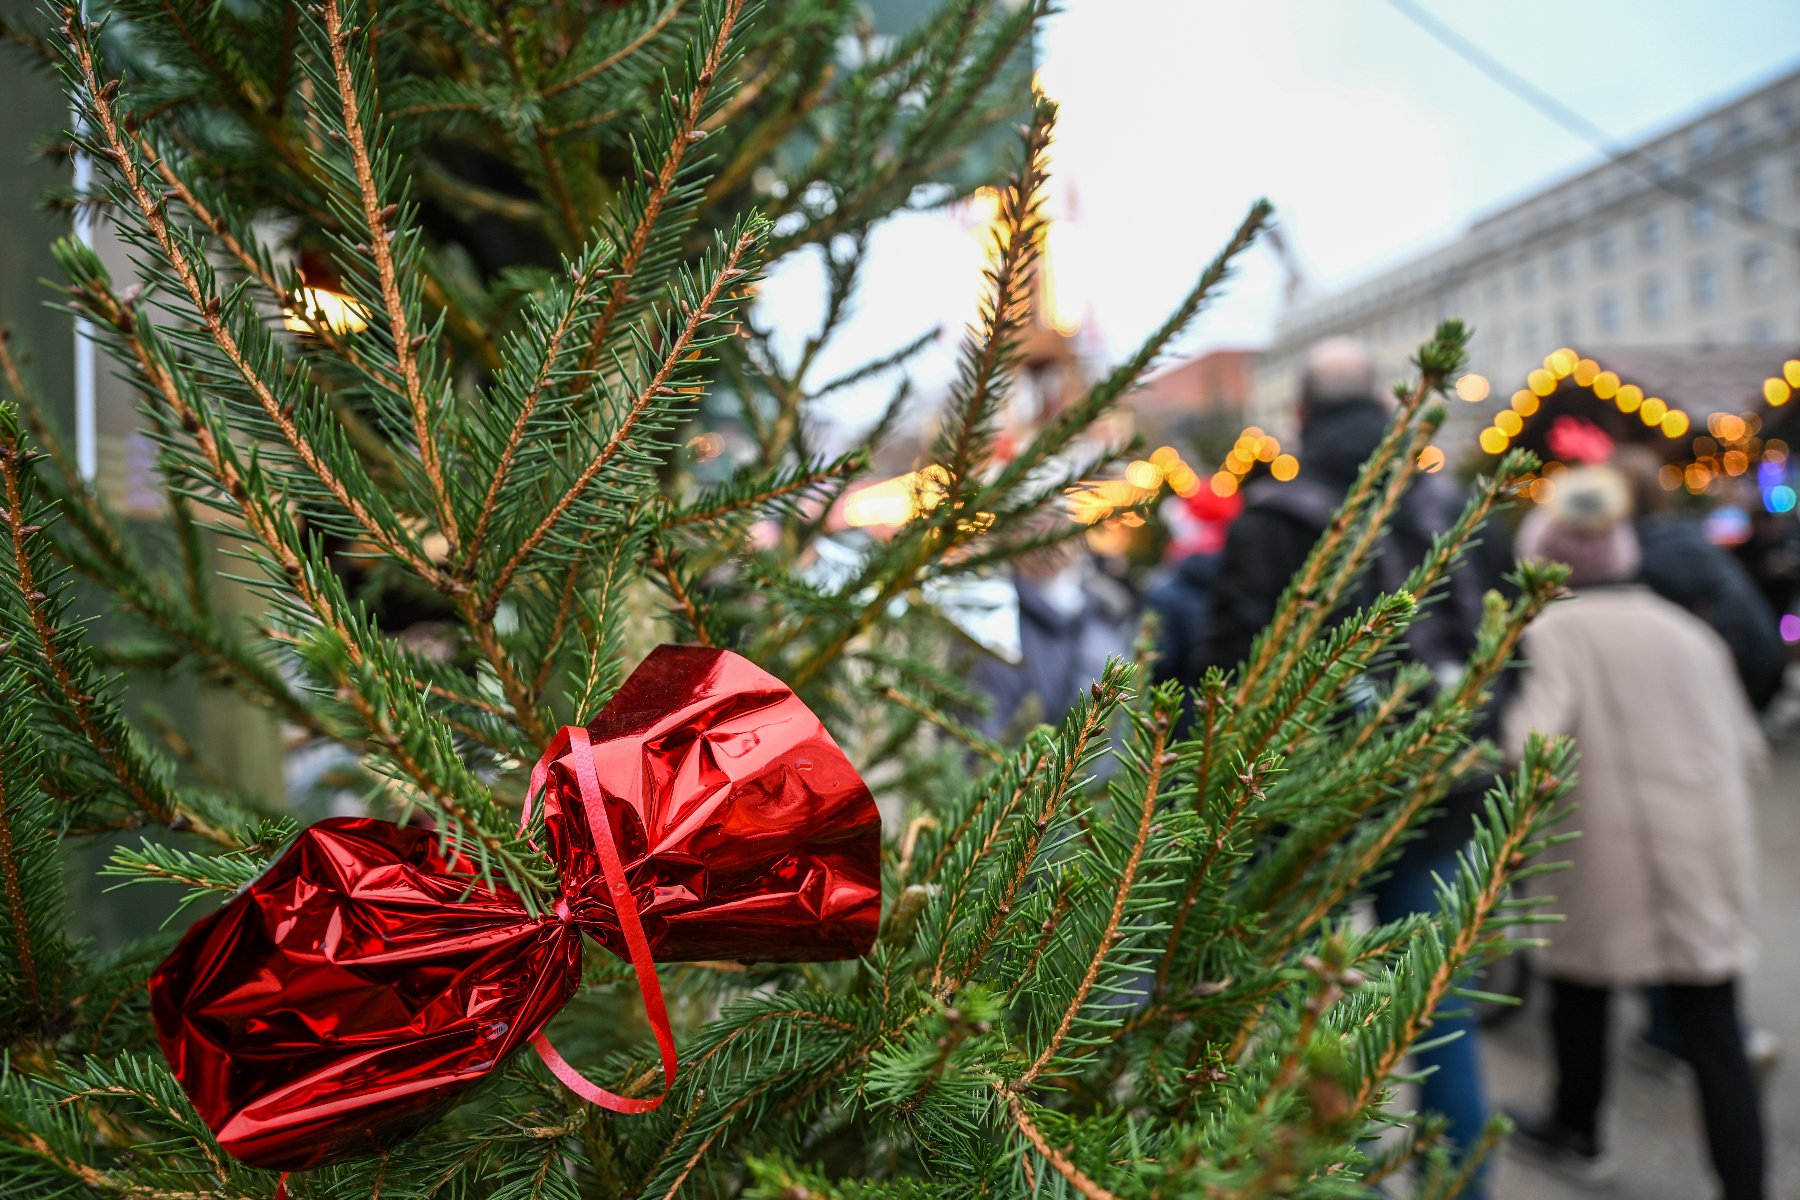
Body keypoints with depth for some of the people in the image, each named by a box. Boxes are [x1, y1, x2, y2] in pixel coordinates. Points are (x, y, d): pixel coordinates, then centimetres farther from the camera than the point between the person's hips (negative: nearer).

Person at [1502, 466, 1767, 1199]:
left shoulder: (1552, 631, -7)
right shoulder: (1687, 630, 11)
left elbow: (1533, 744, -21)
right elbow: (1746, 748, 14)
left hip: (1610, 852, -4)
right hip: (1708, 851, 4)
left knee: (1581, 987, 19)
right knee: (1713, 1032, 6)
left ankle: (1576, 1134, 37)